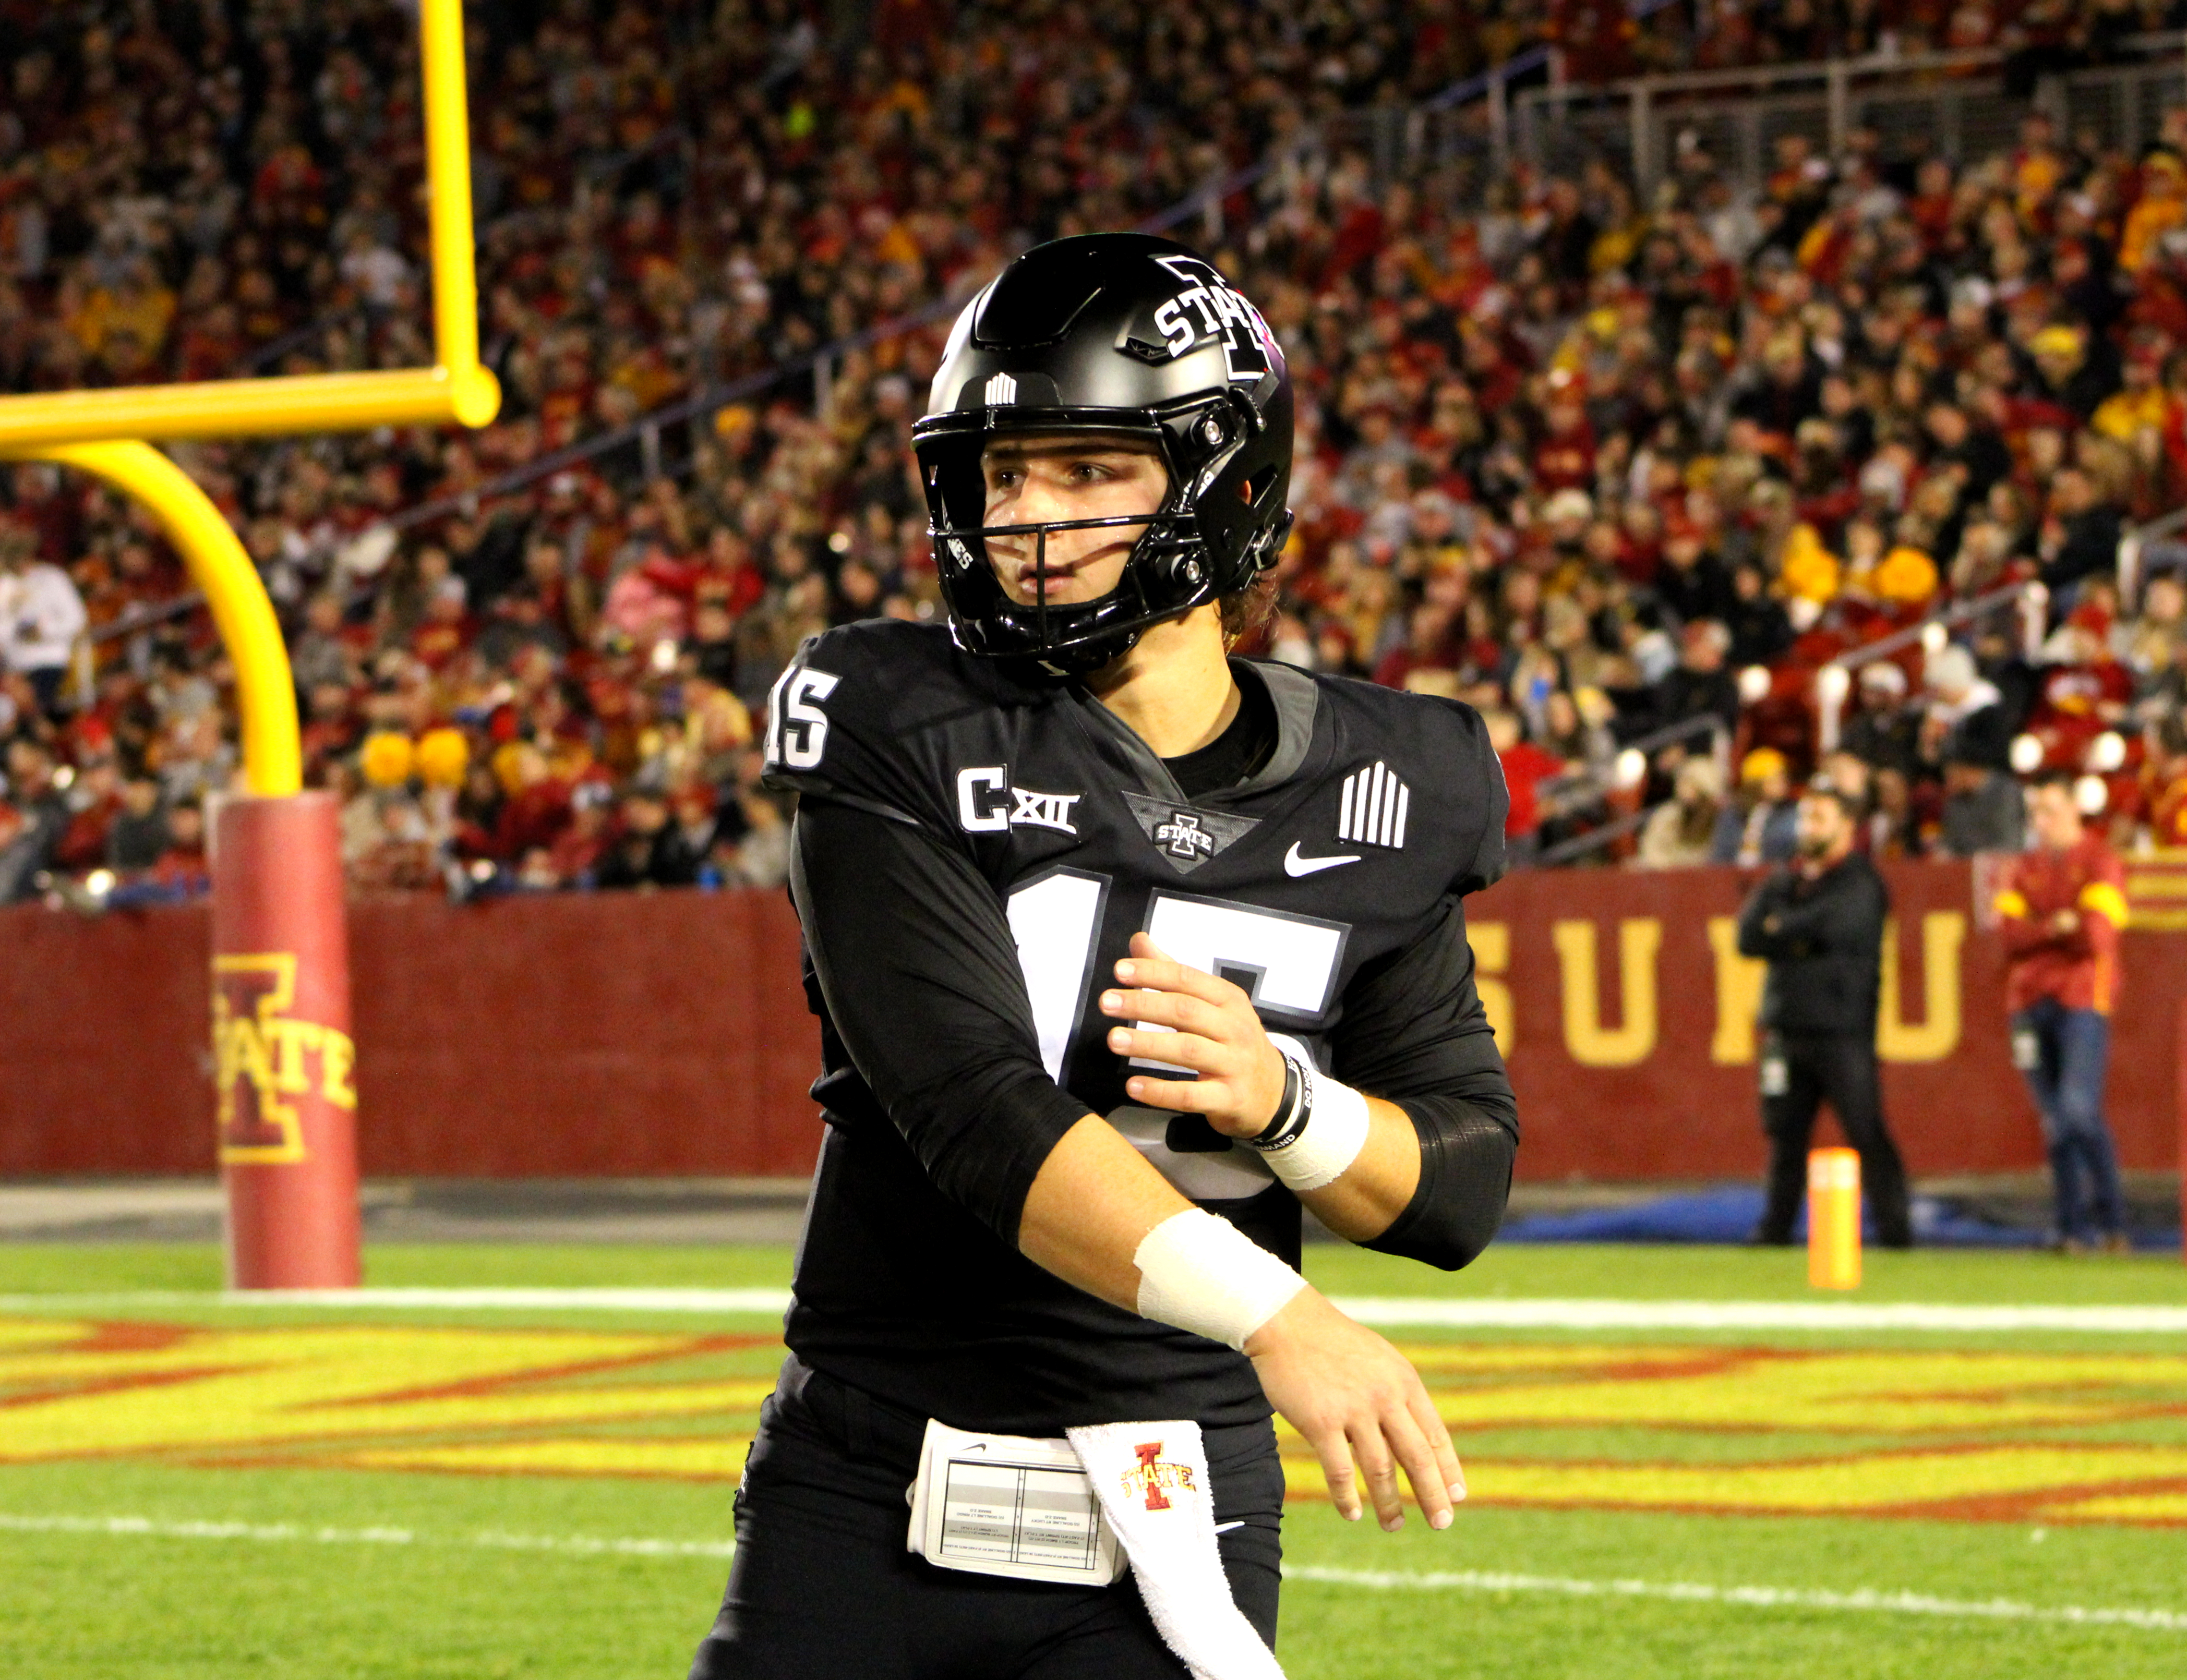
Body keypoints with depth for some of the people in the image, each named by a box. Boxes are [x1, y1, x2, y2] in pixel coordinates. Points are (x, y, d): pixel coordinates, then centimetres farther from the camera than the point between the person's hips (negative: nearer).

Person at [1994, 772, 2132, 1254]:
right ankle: (2074, 1227, 7)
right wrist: (2059, 929, -12)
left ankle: (2110, 1218, -7)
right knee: (2055, 1121, 4)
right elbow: (2011, 933, 3)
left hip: (2082, 1001, -5)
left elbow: (2097, 935, -12)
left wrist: (2038, 932, -1)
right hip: (2030, 1003, 5)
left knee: (2080, 1110, -17)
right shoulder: (2024, 869, 16)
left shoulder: (2099, 862, 0)